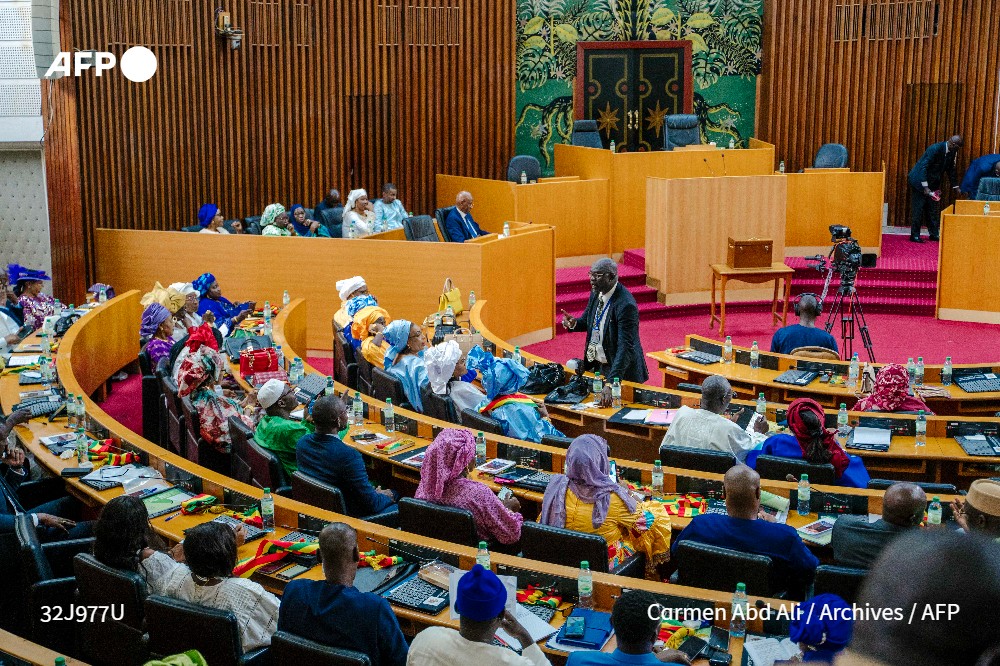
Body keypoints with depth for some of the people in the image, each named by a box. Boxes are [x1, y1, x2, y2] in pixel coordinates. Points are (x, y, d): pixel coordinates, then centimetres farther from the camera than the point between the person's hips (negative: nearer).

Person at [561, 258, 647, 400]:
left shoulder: (626, 305, -27)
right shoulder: (596, 293, -2)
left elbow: (625, 347, -32)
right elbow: (587, 320, 15)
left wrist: (610, 384, -41)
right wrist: (574, 323, -10)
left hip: (622, 371, -7)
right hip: (597, 365, 7)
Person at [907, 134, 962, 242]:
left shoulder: (952, 152, -1)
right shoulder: (935, 149, -24)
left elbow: (951, 170, 10)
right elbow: (923, 167, -26)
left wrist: (956, 186, 7)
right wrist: (925, 187, -29)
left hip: (933, 183, 7)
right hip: (919, 181, -7)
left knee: (933, 209, 7)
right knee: (918, 208, -5)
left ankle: (934, 234, 14)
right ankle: (914, 235, 0)